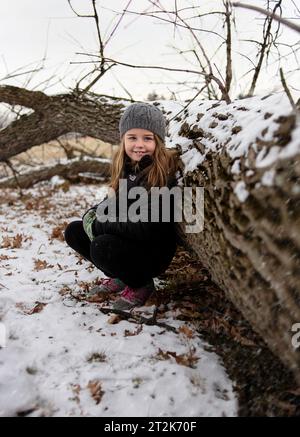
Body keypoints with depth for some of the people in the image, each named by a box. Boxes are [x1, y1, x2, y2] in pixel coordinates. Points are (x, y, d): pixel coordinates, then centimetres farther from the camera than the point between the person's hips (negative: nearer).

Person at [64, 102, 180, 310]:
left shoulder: (165, 174, -23)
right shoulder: (126, 167, 0)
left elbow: (148, 229, -27)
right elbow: (113, 201, 13)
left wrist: (99, 225, -20)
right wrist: (93, 214, -10)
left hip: (154, 252, -8)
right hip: (125, 238, 8)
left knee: (102, 246, -30)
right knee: (74, 231, 2)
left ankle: (141, 286, -3)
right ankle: (118, 278, 12)